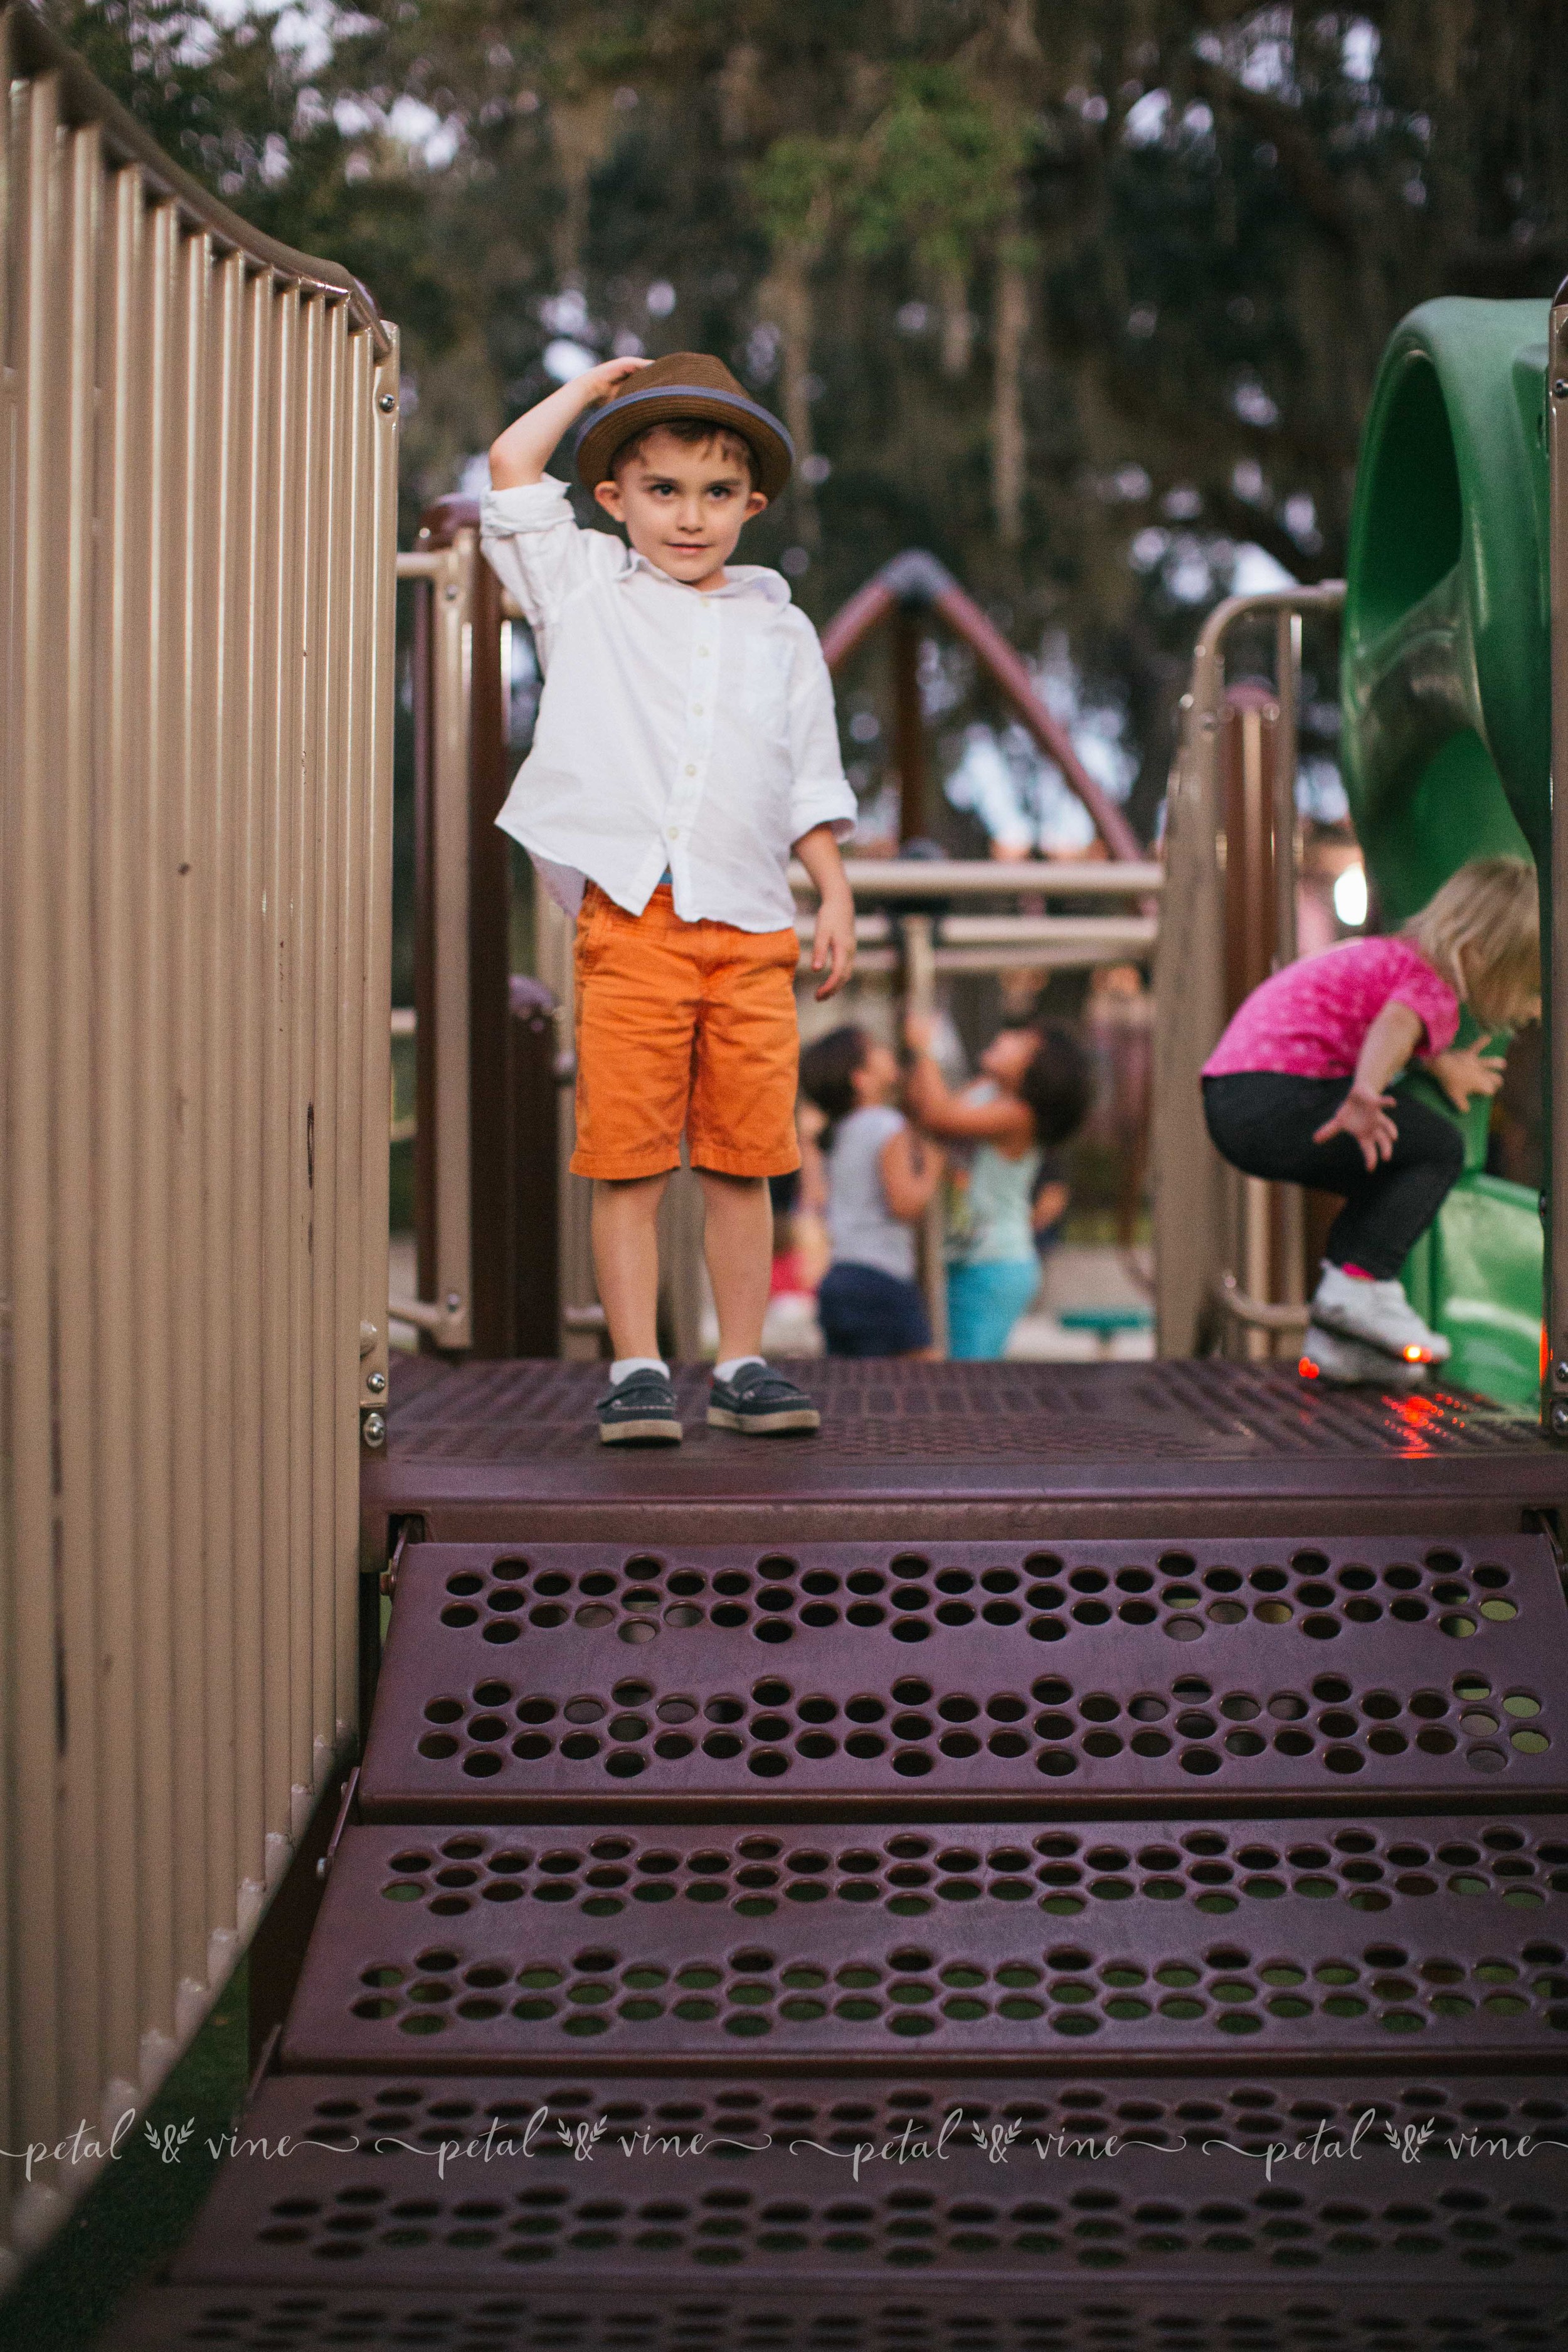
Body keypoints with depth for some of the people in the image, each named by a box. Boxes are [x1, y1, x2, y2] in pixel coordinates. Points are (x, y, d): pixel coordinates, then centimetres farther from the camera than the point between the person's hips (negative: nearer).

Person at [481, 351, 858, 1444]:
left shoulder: (780, 630, 17)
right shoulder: (586, 591, 12)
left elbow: (812, 784, 19)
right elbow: (513, 466, 7)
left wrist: (835, 895, 11)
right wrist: (596, 384, 19)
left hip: (752, 927, 2)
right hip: (629, 919, -2)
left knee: (745, 1158, 4)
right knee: (627, 1159, -3)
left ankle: (744, 1364, 14)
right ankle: (637, 1369, 6)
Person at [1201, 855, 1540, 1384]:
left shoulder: (1391, 956, 24)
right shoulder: (1433, 986, -5)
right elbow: (1395, 1027, -28)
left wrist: (1439, 1065, 35)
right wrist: (1367, 1094, -48)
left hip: (1227, 1103, 10)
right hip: (1278, 1093, -10)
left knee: (1390, 1179, 22)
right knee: (1439, 1150, -3)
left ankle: (1337, 1338, 17)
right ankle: (1359, 1282, -7)